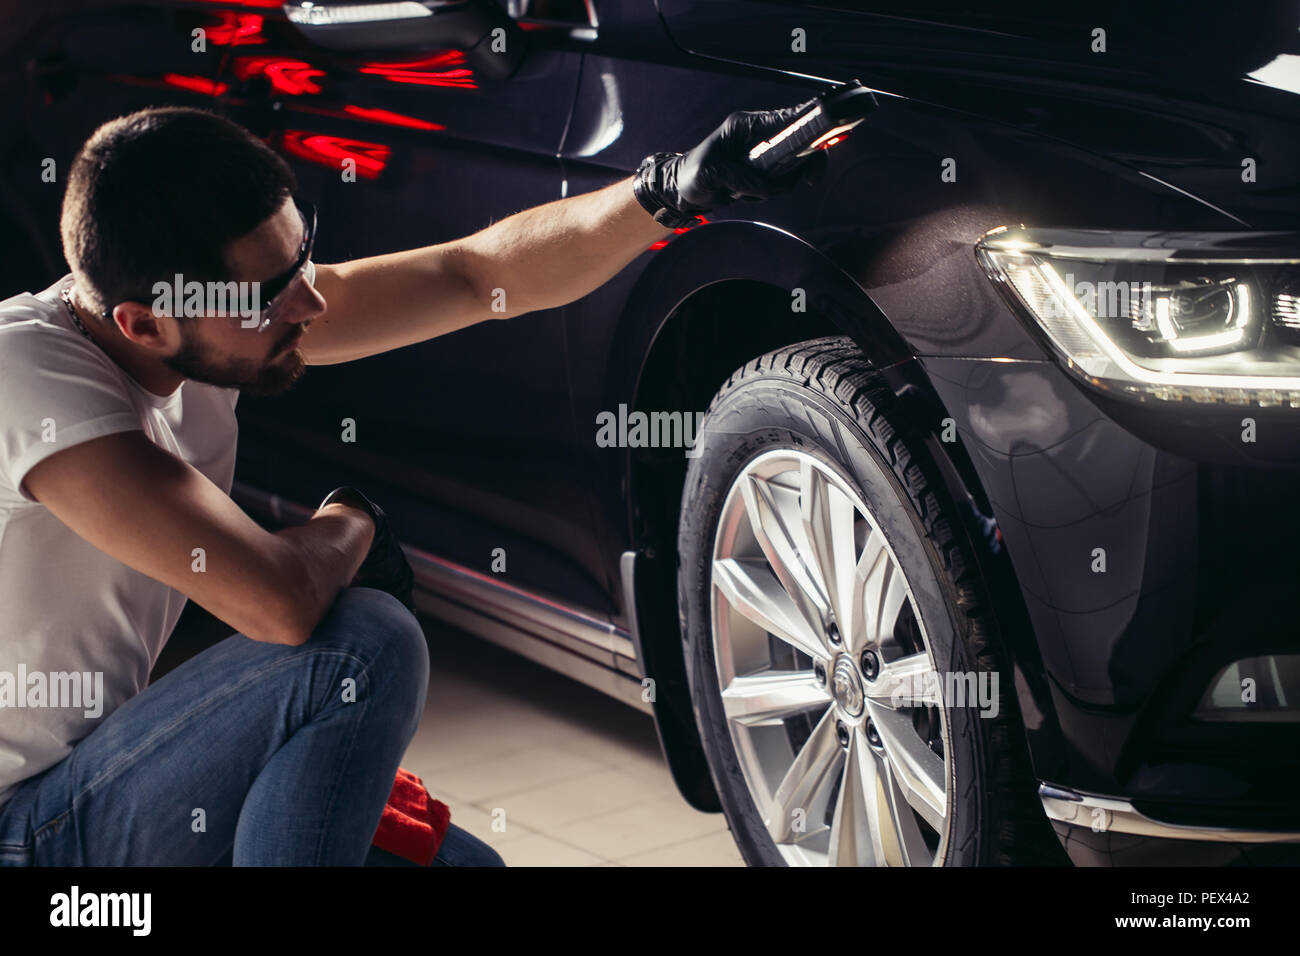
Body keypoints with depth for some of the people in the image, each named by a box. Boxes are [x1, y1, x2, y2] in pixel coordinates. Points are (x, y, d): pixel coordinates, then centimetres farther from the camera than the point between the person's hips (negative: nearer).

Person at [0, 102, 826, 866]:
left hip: (82, 780, 9)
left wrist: (678, 187, -6)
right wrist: (353, 525, -12)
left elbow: (478, 275, 3)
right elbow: (277, 600, -35)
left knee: (459, 858, 8)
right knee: (362, 649, -24)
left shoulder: (212, 325, -2)